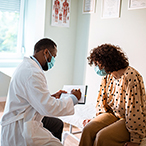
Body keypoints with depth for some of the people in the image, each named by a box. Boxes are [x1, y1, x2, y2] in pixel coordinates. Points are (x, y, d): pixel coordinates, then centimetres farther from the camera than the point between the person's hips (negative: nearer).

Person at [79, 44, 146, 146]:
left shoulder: (130, 76, -23)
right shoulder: (107, 76, 4)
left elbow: (135, 109, -23)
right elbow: (102, 101, 14)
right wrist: (98, 118, 2)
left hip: (130, 120, -6)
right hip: (113, 114, 7)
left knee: (102, 137, -26)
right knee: (88, 129, -17)